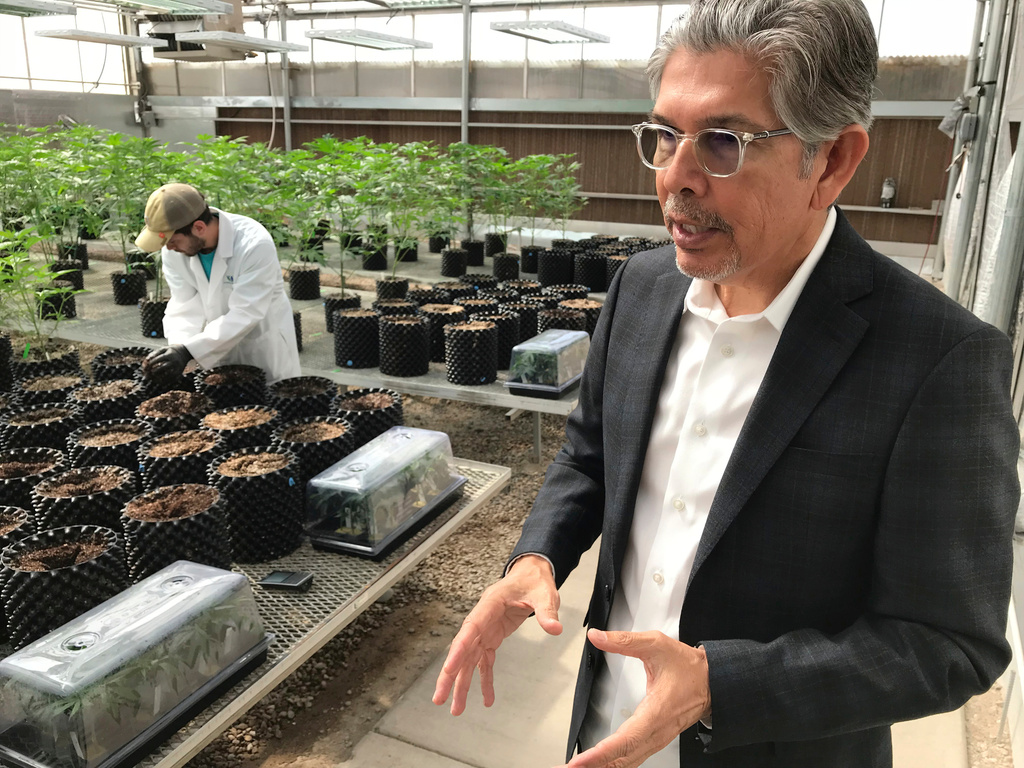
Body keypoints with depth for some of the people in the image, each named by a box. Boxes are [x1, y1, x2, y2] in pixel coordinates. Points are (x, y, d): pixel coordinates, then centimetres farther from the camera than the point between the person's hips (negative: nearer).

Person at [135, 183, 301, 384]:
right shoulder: (174, 251, -12)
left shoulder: (255, 244, -29)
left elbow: (244, 314, -30)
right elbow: (185, 307, -12)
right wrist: (177, 347, -32)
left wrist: (187, 350, -36)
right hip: (218, 351, 4)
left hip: (266, 350, -4)